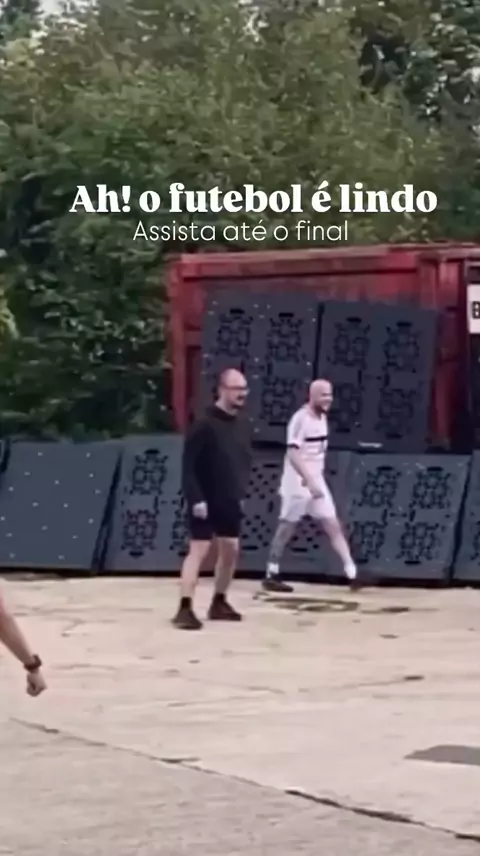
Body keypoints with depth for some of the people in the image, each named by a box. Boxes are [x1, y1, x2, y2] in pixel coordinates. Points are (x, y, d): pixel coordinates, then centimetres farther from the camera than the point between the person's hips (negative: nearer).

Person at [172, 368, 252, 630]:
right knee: (199, 550, -11)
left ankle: (219, 603, 25)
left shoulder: (243, 426, 5)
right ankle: (185, 608, -12)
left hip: (230, 503, 7)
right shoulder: (205, 425, -17)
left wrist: (241, 492, 11)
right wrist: (196, 498, -22)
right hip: (205, 502, -7)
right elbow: (189, 466, -18)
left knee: (231, 550, 11)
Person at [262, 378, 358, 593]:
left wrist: (315, 480, 19)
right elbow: (293, 454, -24)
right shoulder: (300, 419, -17)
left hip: (316, 481, 8)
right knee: (286, 528, 1)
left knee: (333, 525, 2)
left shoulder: (322, 417, 10)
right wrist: (309, 481, -30)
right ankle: (271, 575, 11)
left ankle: (352, 573, 1)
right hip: (298, 483, -8)